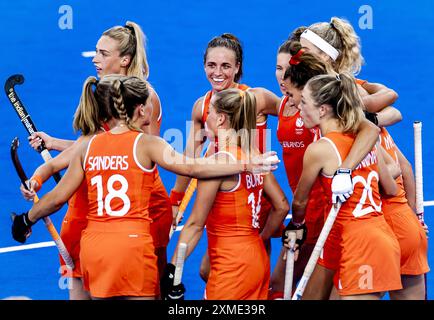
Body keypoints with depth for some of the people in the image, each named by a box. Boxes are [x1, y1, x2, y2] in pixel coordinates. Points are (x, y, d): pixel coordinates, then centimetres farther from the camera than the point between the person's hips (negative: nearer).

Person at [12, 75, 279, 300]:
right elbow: (191, 168, -17)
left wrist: (27, 219, 26)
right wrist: (245, 166, -15)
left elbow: (58, 197, 9)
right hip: (132, 243, -4)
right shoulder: (146, 144, -5)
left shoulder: (88, 147, 7)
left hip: (92, 246, 4)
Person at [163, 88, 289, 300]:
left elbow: (196, 224, -14)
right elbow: (281, 206, 13)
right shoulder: (254, 156, 7)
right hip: (259, 261, 8)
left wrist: (172, 269, -11)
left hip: (232, 266, -8)